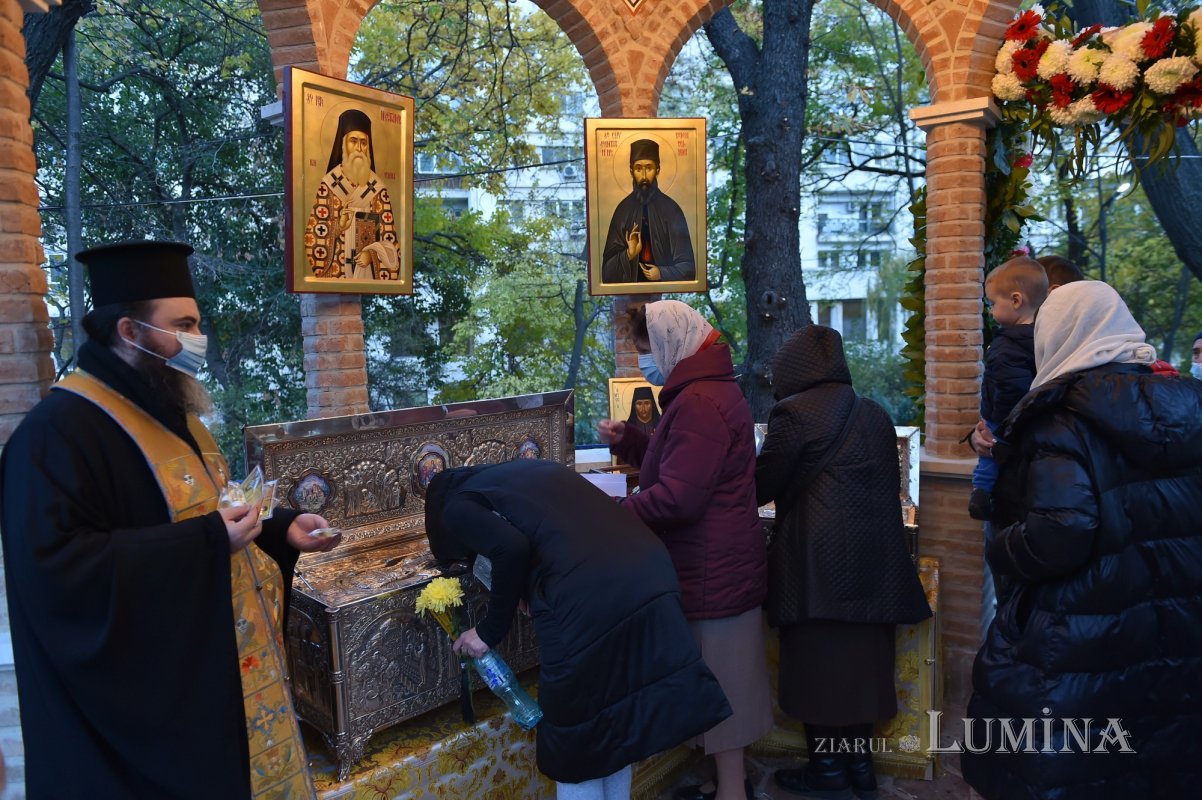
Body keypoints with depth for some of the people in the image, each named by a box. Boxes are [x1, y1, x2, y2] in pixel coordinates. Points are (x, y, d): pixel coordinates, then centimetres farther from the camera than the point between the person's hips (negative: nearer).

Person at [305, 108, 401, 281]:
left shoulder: (378, 188, 1)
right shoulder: (328, 184, 0)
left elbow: (389, 237, -2)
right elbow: (314, 234, -2)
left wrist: (371, 255, -17)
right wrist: (338, 226, -17)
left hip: (368, 271, 1)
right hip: (336, 270, -1)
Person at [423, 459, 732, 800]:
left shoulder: (457, 506, 10)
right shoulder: (529, 468, 30)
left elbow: (511, 548, -10)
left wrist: (490, 630, 2)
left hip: (587, 604, -7)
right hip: (652, 578, 7)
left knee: (576, 746, 15)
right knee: (615, 732, 25)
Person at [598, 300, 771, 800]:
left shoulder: (698, 402, -22)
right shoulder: (707, 390, 14)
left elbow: (677, 496, -26)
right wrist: (627, 441, 10)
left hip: (711, 570, -11)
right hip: (722, 563, 11)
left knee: (718, 680, 3)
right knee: (725, 678, 19)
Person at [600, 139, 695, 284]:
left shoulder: (672, 210, -1)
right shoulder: (622, 211, 3)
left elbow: (687, 266, 1)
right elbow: (608, 269, 3)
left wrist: (662, 274, -14)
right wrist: (628, 255, -14)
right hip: (632, 284, 1)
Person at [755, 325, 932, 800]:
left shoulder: (795, 412, -11)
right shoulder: (874, 414, 11)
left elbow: (761, 486, -7)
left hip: (821, 562, -7)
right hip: (873, 560, 7)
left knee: (819, 663, 5)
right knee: (859, 659, 15)